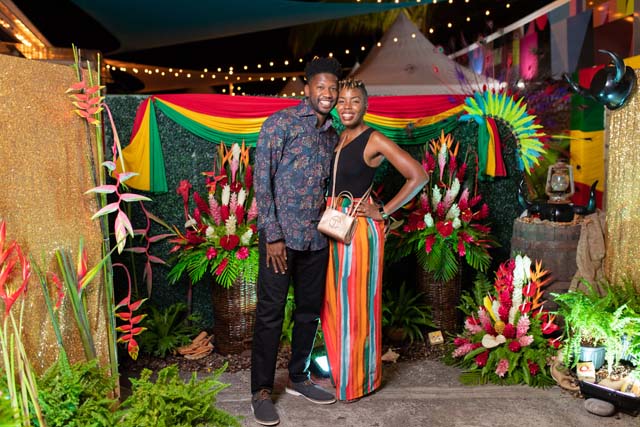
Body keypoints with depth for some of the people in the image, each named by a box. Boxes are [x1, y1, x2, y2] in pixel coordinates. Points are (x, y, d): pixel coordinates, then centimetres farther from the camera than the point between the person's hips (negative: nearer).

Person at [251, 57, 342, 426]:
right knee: (271, 313, 1)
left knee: (310, 310, 14)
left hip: (316, 237, 6)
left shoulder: (333, 136, 13)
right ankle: (261, 391, 15)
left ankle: (299, 378, 31)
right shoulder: (280, 123, -6)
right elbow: (262, 181, -10)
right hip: (281, 235, -6)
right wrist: (272, 235, -15)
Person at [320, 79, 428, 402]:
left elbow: (418, 176, -17)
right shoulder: (337, 138, 10)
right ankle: (339, 369, 35)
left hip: (360, 229, -7)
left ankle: (359, 379, 22)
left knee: (357, 303, 3)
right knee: (333, 302, 15)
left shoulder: (374, 141, -12)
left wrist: (382, 212, -15)